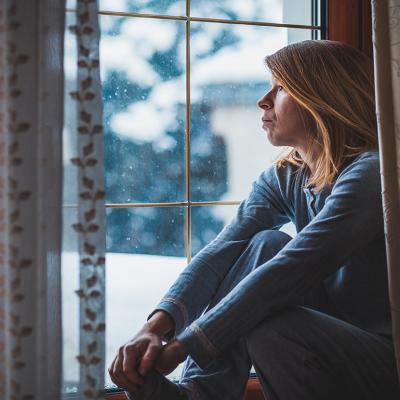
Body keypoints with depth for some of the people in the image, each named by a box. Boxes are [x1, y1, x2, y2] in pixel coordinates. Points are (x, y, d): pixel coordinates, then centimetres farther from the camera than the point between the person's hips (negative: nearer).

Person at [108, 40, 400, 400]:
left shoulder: (369, 174, -20)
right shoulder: (283, 179, 5)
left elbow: (286, 273, -27)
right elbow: (221, 252, -9)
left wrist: (181, 348, -27)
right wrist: (157, 326, -25)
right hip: (336, 336, 7)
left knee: (267, 327, -31)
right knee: (266, 244, -12)